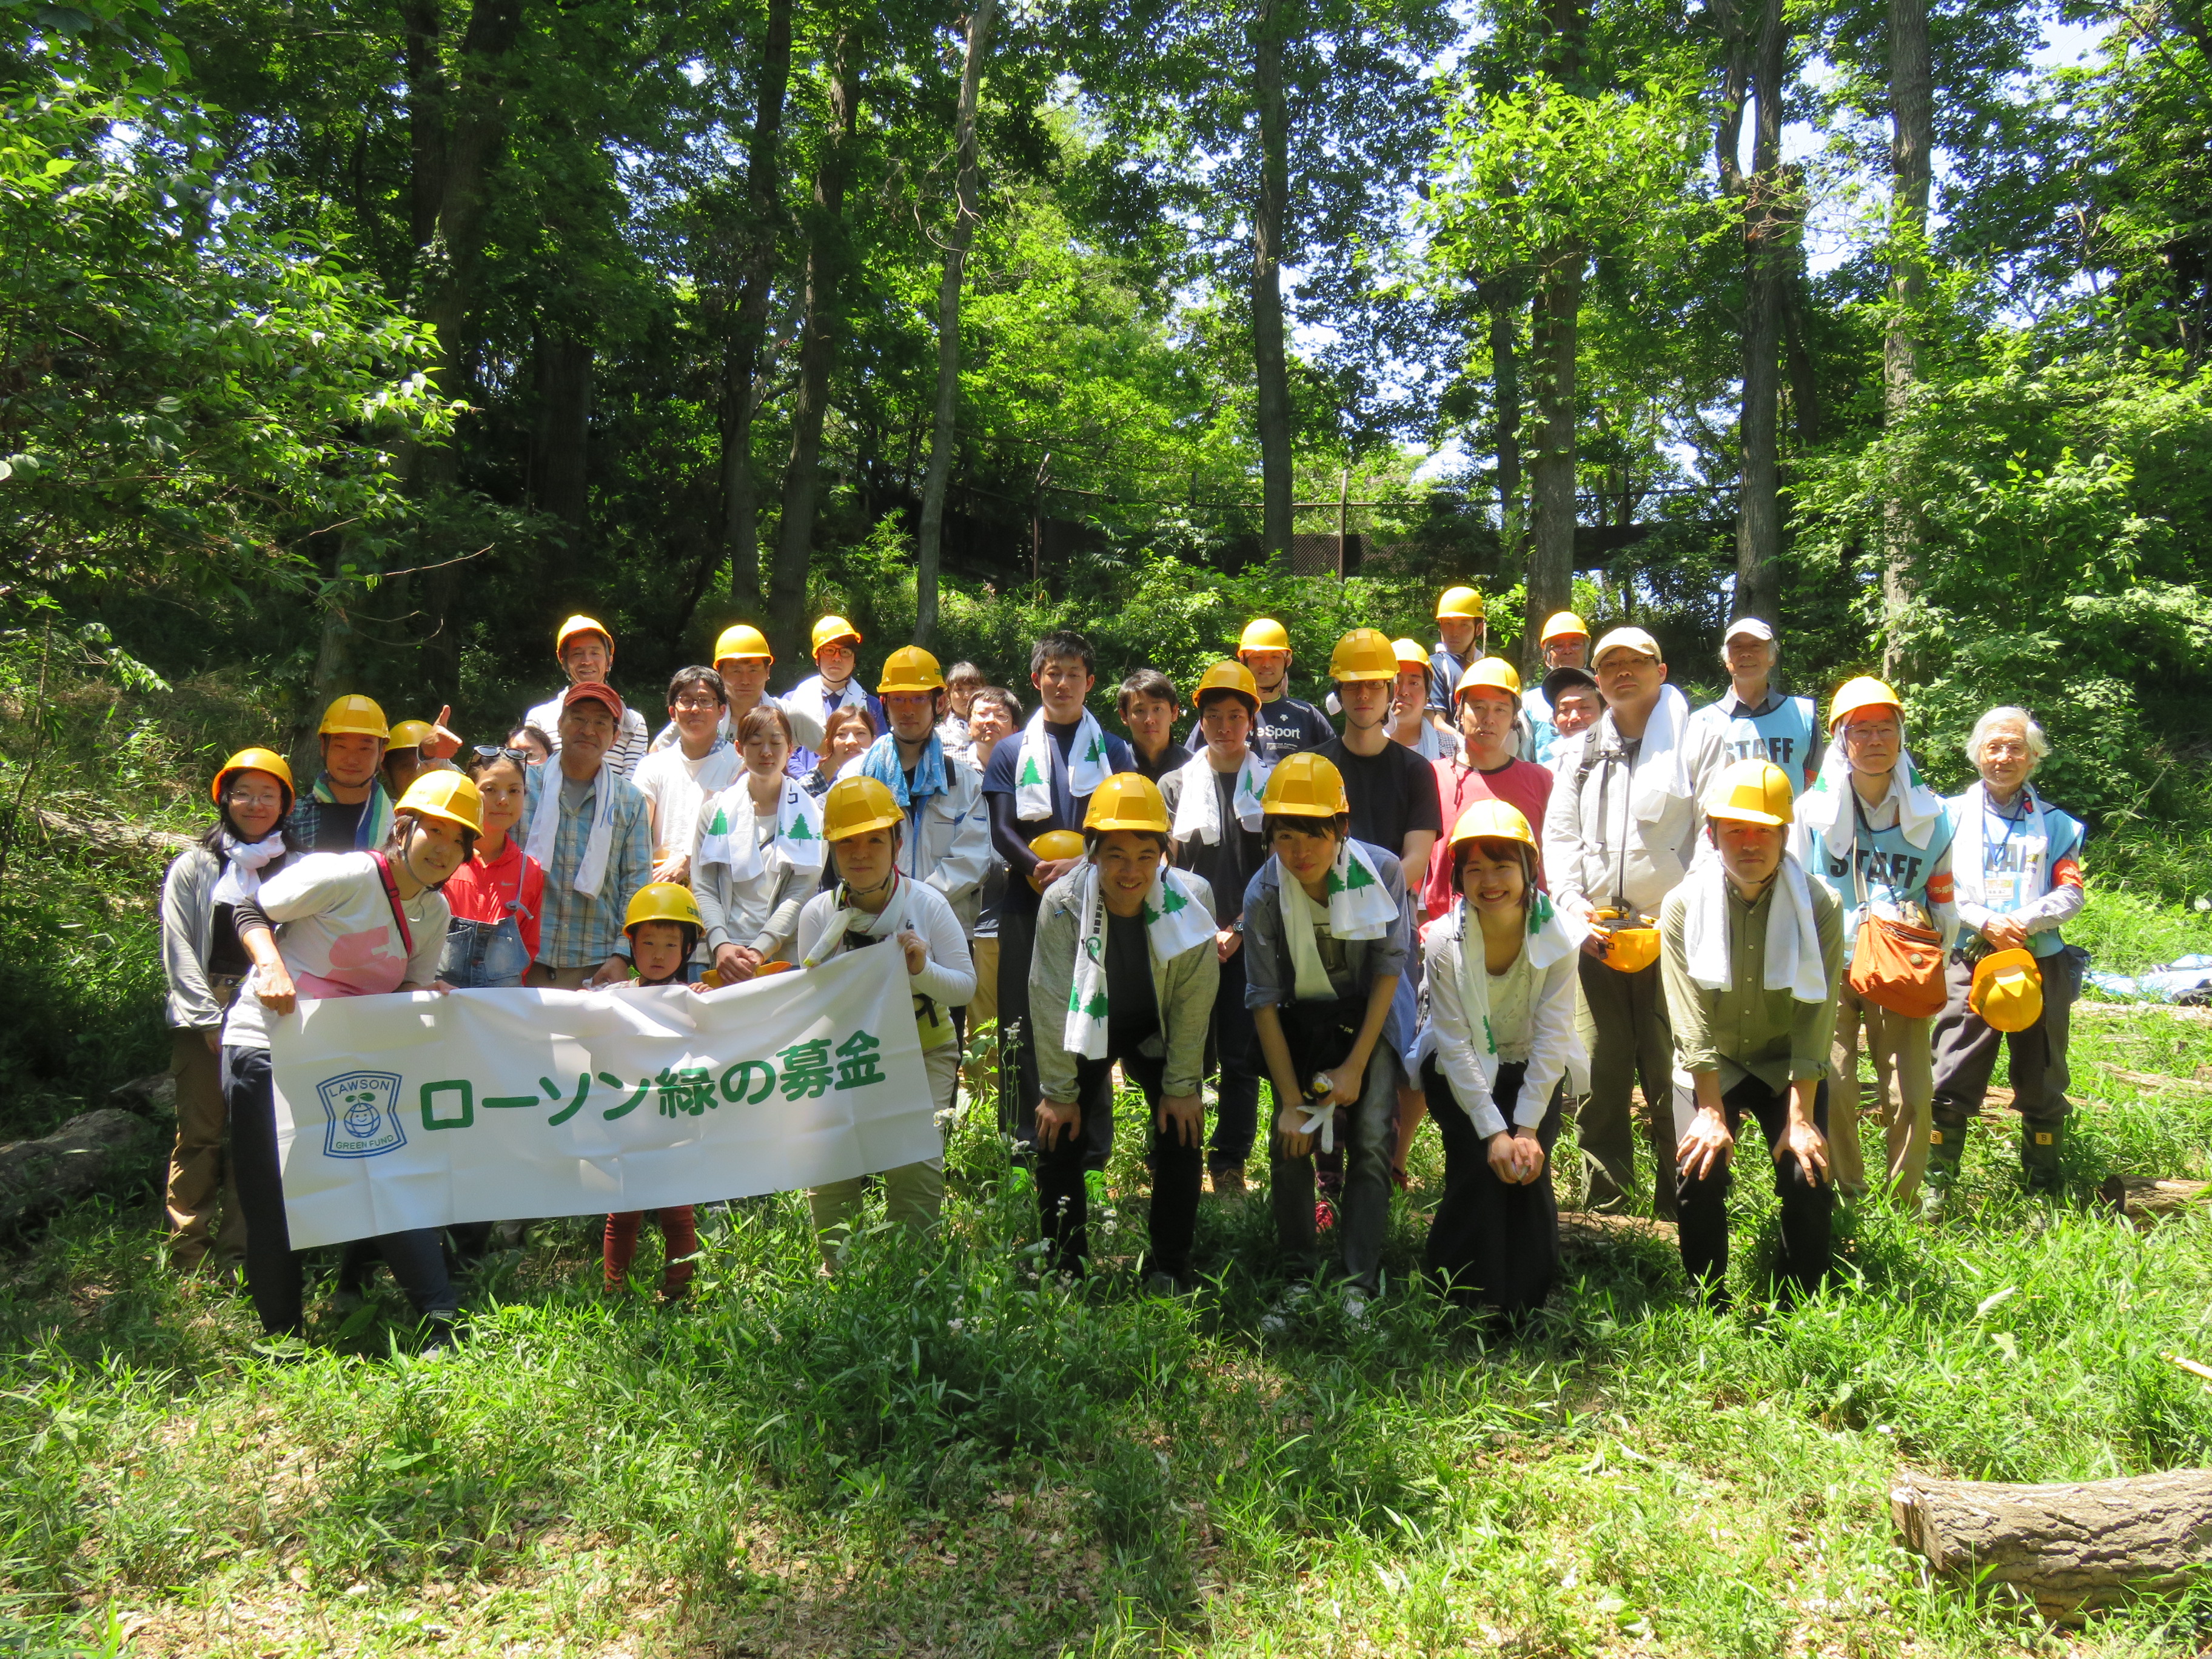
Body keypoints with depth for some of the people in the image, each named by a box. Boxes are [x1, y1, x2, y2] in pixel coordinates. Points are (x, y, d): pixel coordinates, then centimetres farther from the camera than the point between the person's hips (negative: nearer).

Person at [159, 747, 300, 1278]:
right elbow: (179, 952, 3)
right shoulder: (193, 868, 8)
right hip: (203, 1021, -1)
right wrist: (212, 1022, -4)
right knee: (200, 1134, -2)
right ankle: (189, 1254, 6)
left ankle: (237, 1255, 6)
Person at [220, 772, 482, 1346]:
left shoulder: (434, 912, 6)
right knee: (273, 1205, 2)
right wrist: (272, 966, -25)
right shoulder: (344, 876, -15)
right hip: (267, 1048, -5)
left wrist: (429, 996, -9)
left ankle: (442, 1326, 0)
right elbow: (251, 912, -8)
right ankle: (283, 1338, 19)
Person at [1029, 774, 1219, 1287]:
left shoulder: (1191, 899, -26)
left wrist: (1182, 1085, -12)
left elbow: (1193, 1001, -16)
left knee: (1181, 1131, -9)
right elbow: (1050, 1001, -17)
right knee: (1058, 1134, -6)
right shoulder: (1062, 904, -27)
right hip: (1086, 1028, 0)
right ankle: (1063, 1271, 10)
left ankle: (1169, 1272, 7)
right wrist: (1059, 1092, -12)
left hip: (1157, 1029, 0)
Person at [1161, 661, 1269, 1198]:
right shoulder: (1175, 786, 10)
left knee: (1242, 1058, 2)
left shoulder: (1271, 786, 9)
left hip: (1250, 943, 0)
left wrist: (1239, 929, -4)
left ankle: (1230, 1168, 11)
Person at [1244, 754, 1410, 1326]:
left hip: (1367, 1017, -1)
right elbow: (1264, 999, -13)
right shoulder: (1264, 892, -18)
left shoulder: (1382, 870, -20)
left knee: (1371, 1140, -16)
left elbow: (1389, 969, -10)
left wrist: (1355, 1066, -13)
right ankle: (1299, 1280, 1)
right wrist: (1291, 1099, -15)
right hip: (1300, 1021, 1)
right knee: (1290, 1143, -12)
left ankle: (1359, 1286, -9)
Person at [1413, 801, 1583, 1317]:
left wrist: (1527, 1128, -21)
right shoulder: (1444, 942, -21)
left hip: (1531, 1070, 1)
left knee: (1529, 1169, -17)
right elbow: (1456, 1047, -19)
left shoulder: (1558, 936, -19)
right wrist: (1493, 1131, -23)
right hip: (1460, 1073, -1)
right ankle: (1467, 1302, -1)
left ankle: (1526, 1305, 1)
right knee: (1477, 1168, -19)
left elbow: (1552, 1038, -17)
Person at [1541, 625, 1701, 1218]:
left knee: (1673, 1078, -4)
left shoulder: (1693, 739, 5)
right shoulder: (1580, 752, 18)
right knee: (1600, 1078, 6)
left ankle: (1679, 1211, 6)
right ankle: (1604, 1207, 15)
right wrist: (1573, 903, -1)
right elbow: (1559, 835, 15)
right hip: (1596, 935, 4)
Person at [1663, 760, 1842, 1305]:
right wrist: (1712, 1113, -20)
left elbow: (1815, 1018, -16)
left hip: (1790, 1068, 0)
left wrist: (1800, 1116, -19)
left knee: (1807, 1178, -14)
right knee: (1699, 1174, -16)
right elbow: (1692, 1020, -16)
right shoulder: (1684, 906, -13)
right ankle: (1708, 1308, 5)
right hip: (1711, 1068, 0)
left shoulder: (1819, 906, -13)